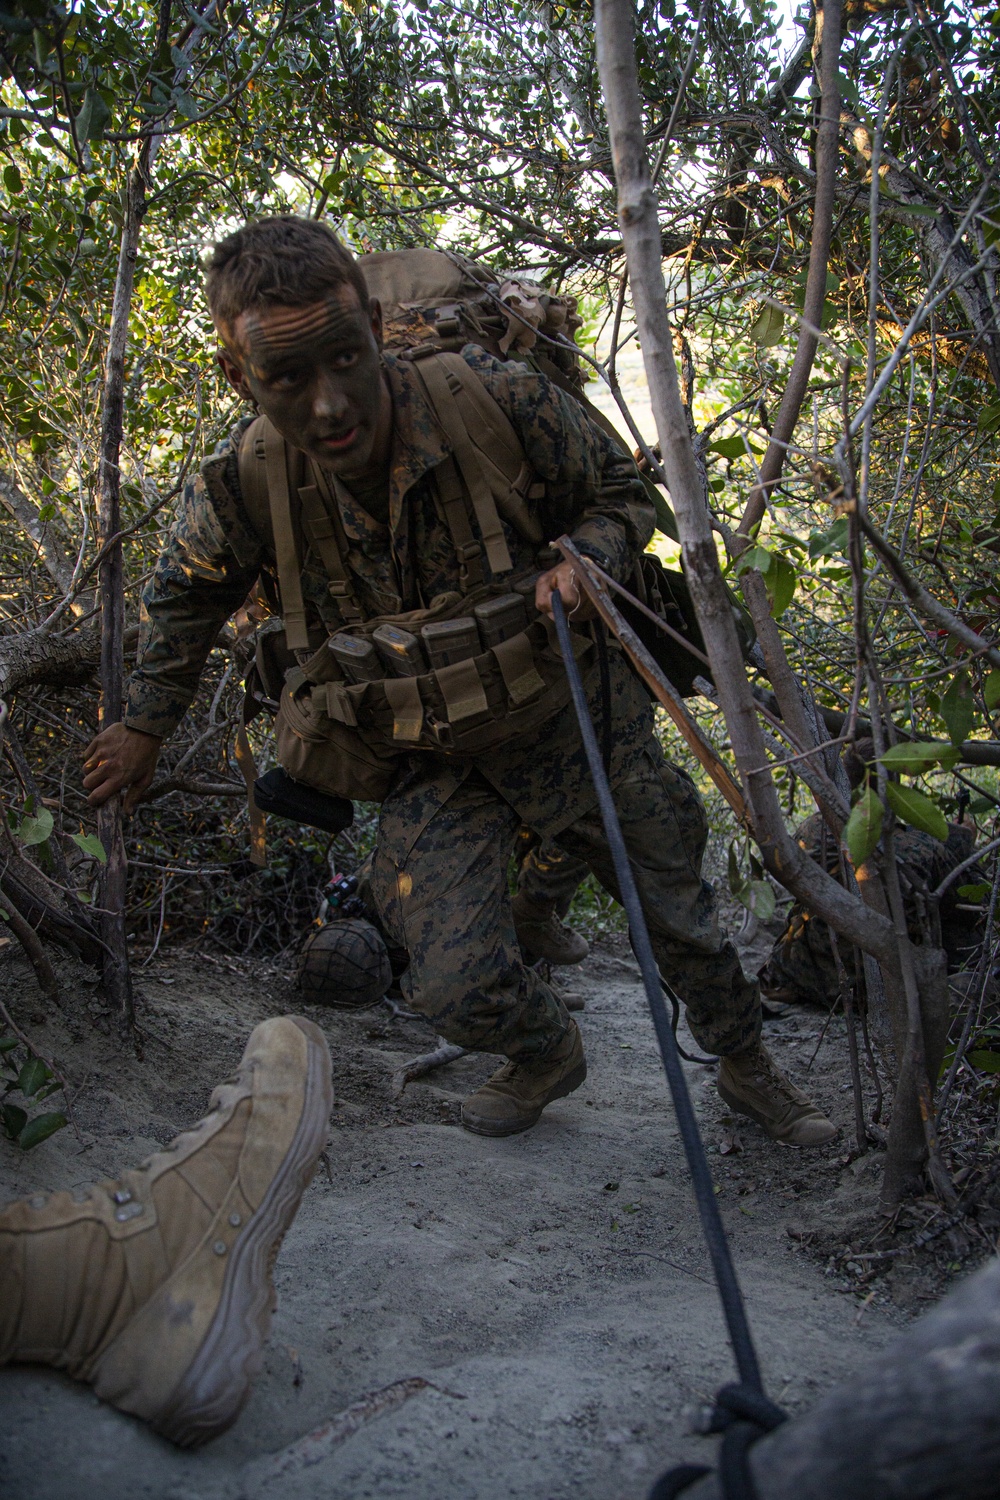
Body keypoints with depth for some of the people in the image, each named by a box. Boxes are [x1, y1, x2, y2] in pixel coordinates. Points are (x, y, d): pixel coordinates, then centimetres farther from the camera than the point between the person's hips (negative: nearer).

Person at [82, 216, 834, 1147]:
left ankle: (748, 1070, 46)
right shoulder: (243, 494, -22)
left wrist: (584, 563, -29)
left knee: (680, 913, 14)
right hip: (432, 756, 1)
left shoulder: (505, 407, -28)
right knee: (457, 988, -12)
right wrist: (145, 725, 14)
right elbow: (183, 595, 3)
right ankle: (547, 1056, 27)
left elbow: (620, 492, -7)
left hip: (569, 710, 0)